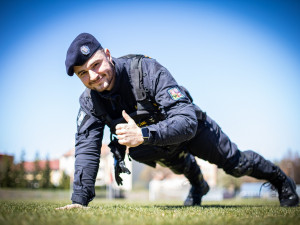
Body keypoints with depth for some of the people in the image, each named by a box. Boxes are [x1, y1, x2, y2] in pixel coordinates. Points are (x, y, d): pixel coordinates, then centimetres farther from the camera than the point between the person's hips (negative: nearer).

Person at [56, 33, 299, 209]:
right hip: (155, 138, 5)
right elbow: (86, 148, -27)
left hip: (192, 126, -4)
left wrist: (143, 135, -65)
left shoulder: (147, 70, -43)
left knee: (235, 163, 8)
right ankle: (198, 185, 19)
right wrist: (79, 199, -38)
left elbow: (186, 122, -48)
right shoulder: (89, 101, -27)